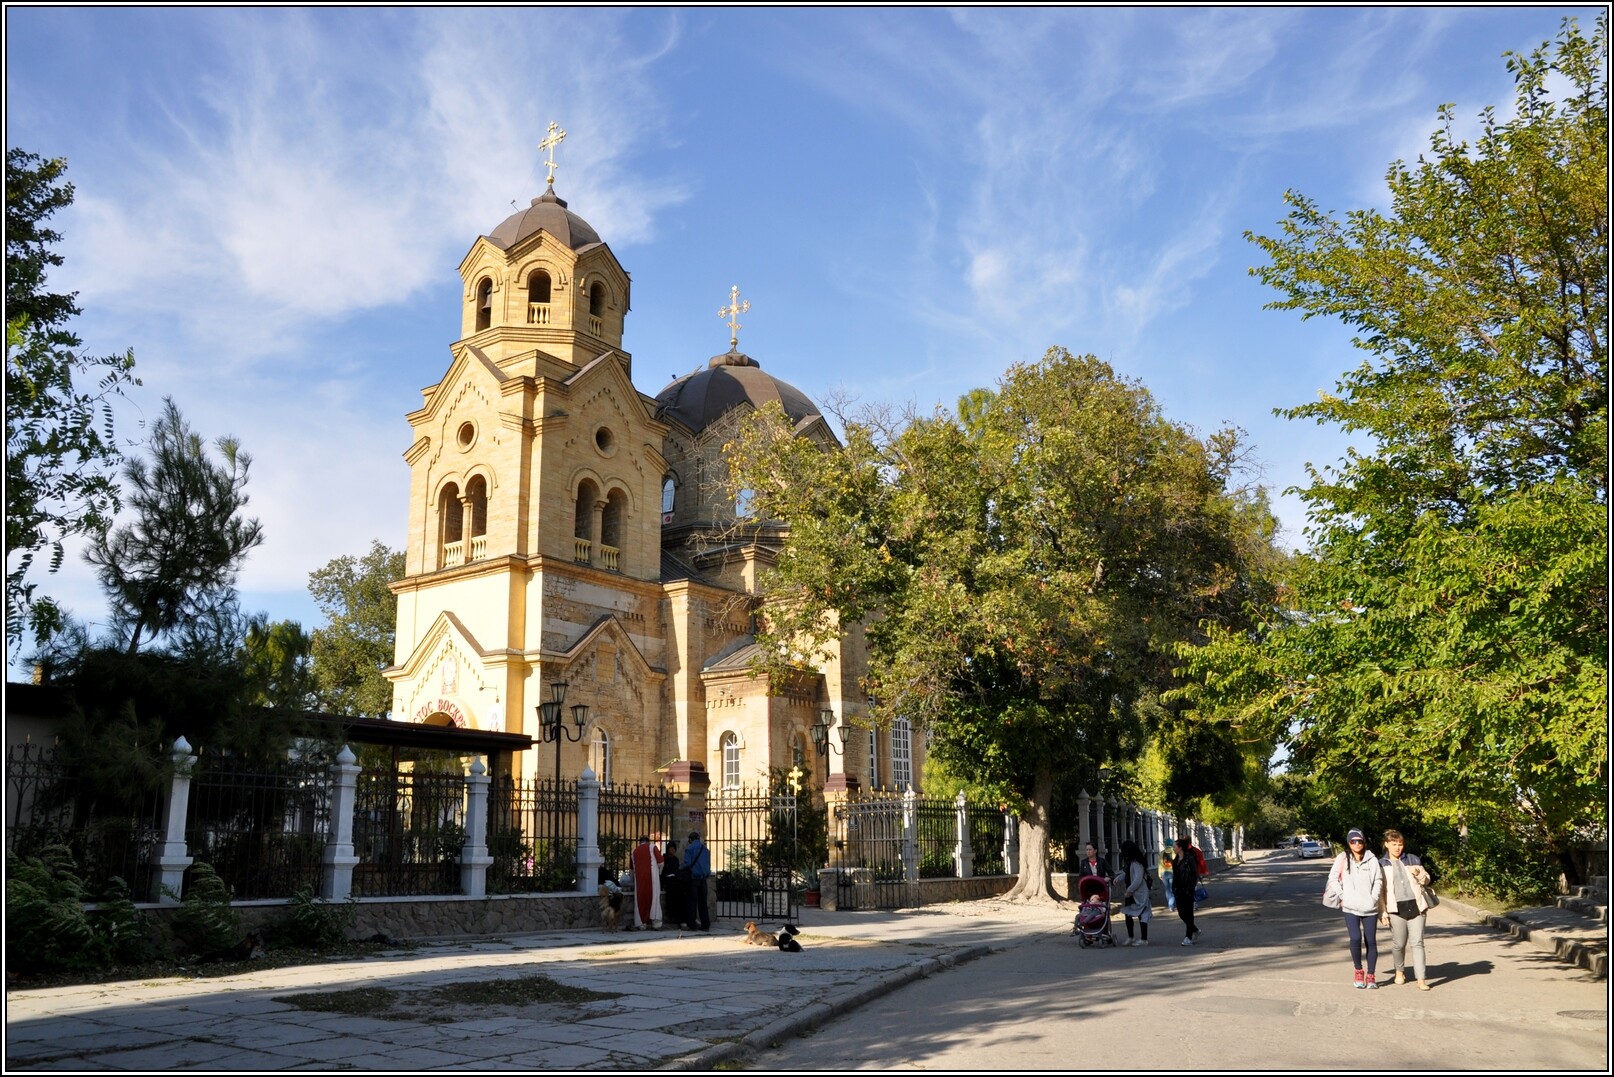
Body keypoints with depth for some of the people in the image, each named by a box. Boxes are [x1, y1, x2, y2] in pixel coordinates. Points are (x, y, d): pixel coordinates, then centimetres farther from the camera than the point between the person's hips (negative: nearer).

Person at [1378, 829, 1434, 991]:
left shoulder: (1412, 860, 9)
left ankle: (1421, 979, -4)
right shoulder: (1381, 864, 4)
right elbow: (1379, 891, 3)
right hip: (1396, 909, -1)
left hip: (1416, 906, 1)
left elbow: (1427, 880, 15)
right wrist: (1382, 912, -4)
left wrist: (1419, 874, -7)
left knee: (1417, 942, -4)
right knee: (1399, 944, 6)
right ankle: (1399, 971, 30)